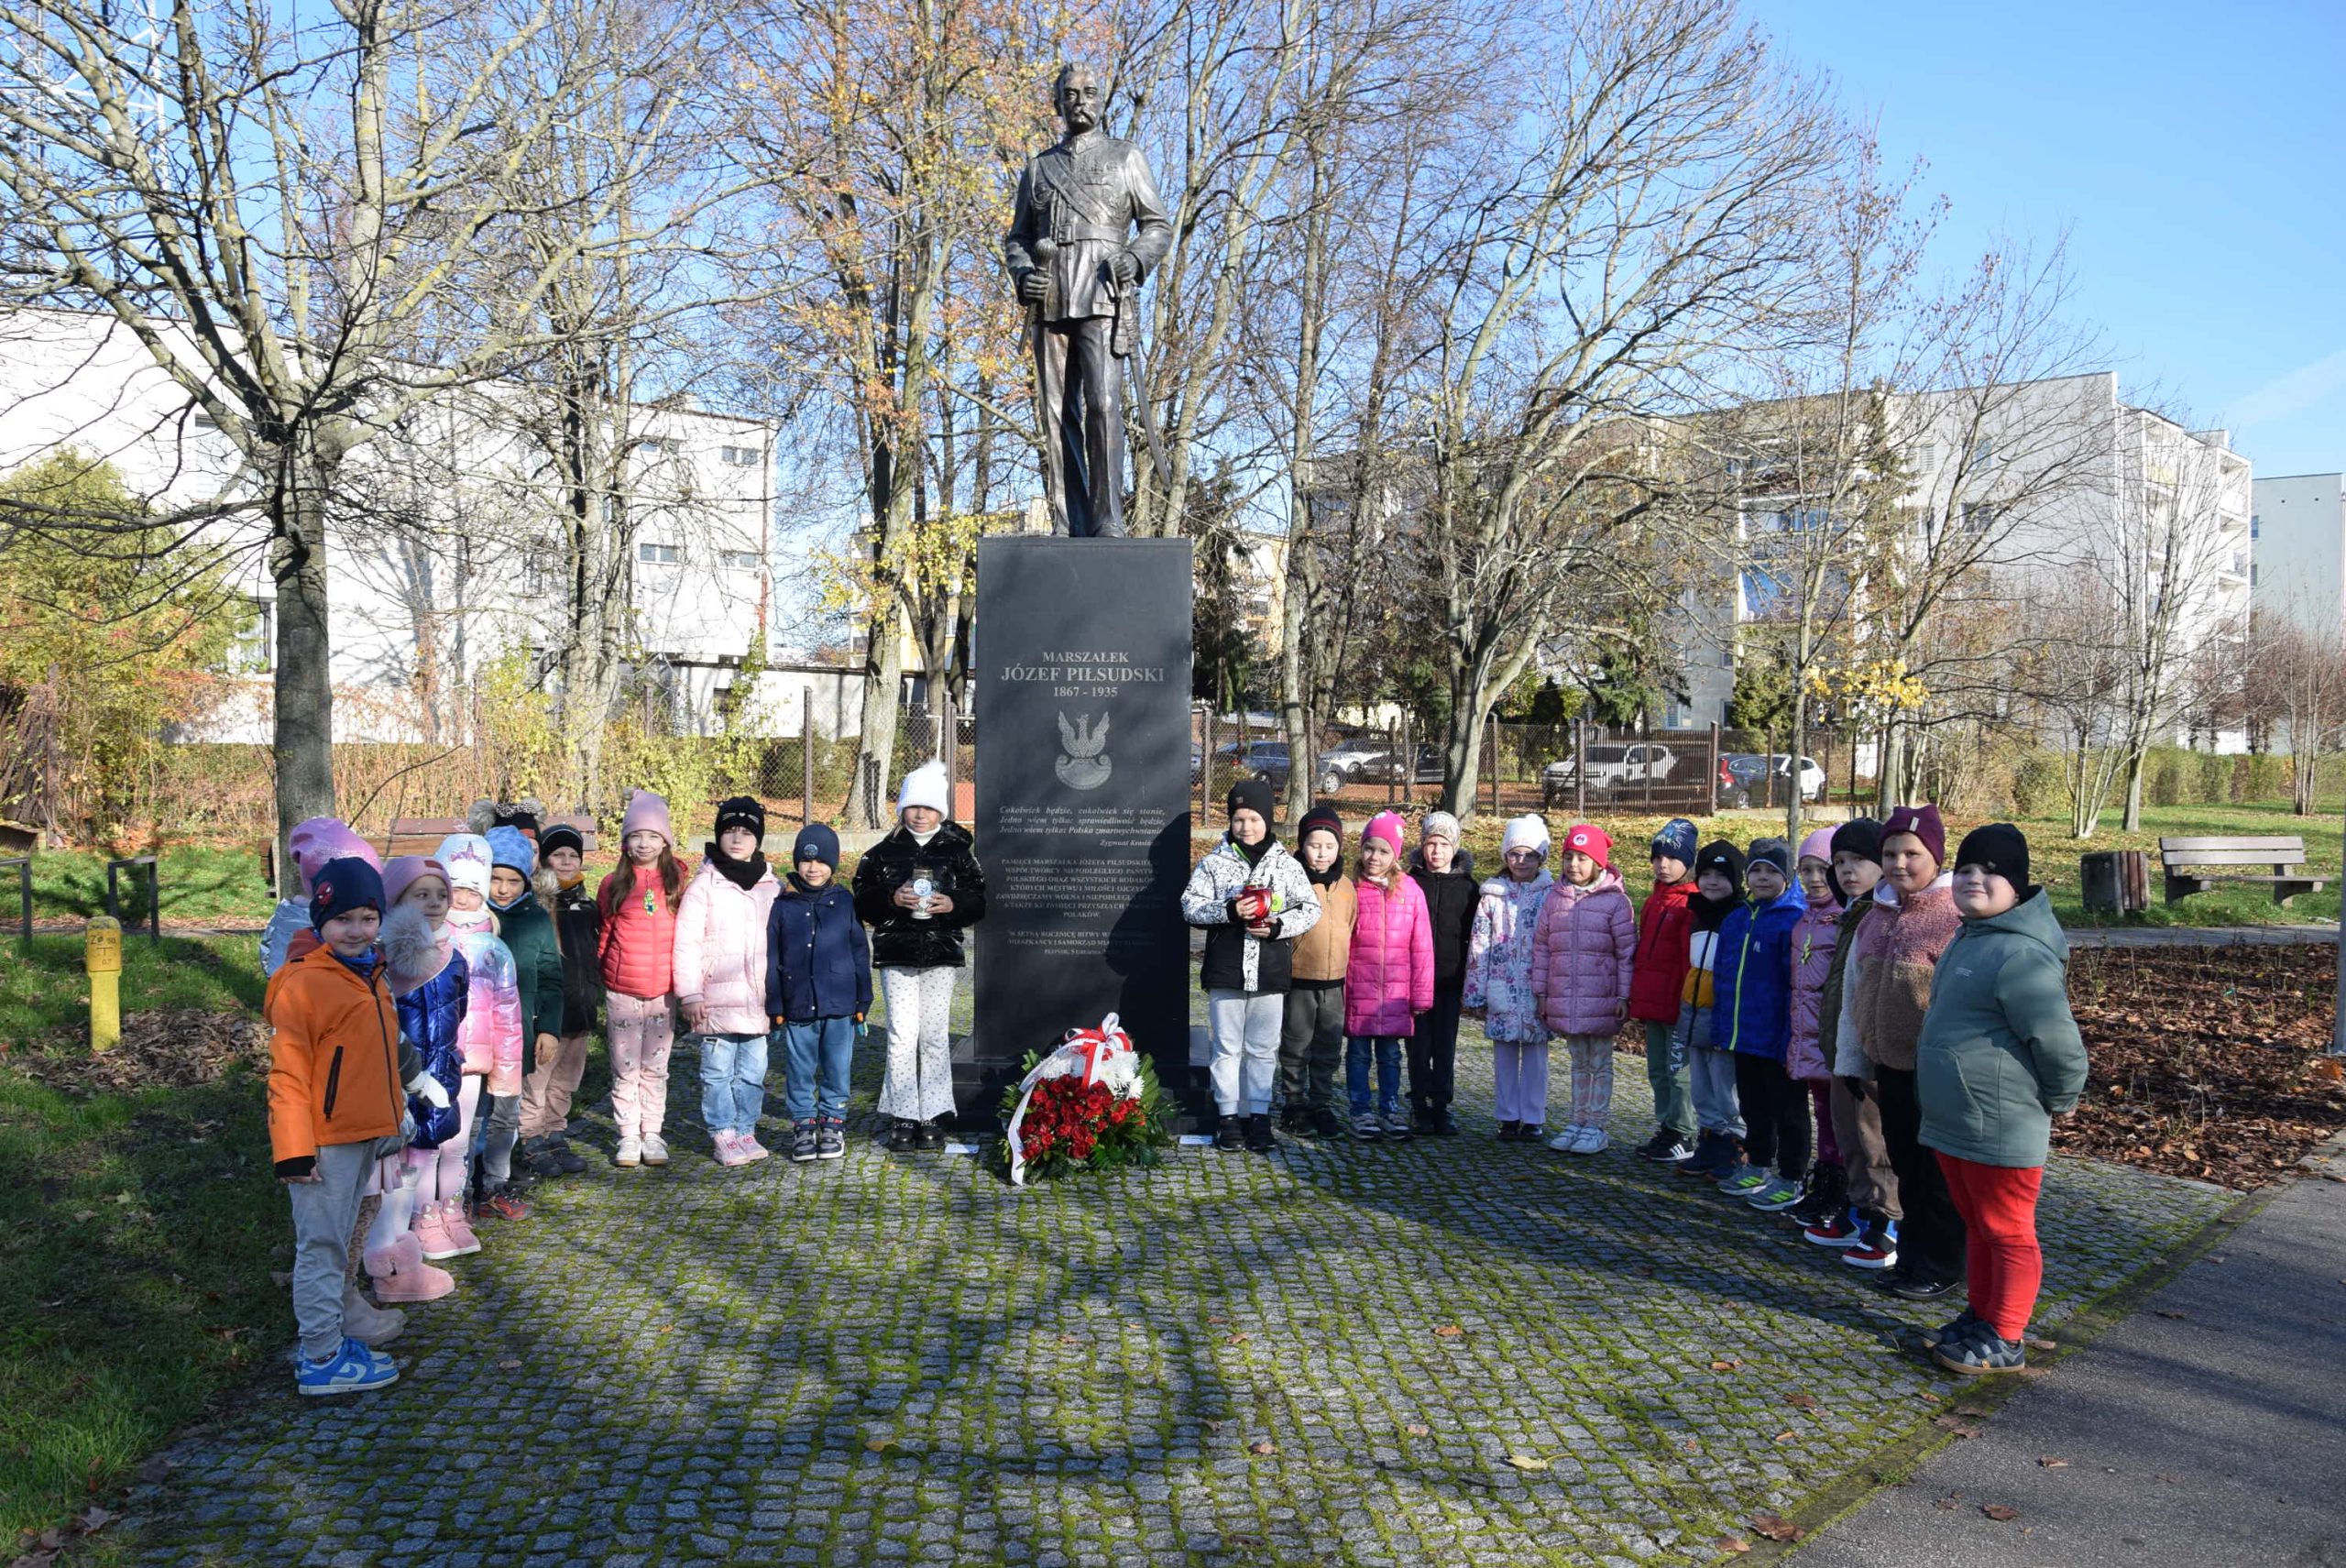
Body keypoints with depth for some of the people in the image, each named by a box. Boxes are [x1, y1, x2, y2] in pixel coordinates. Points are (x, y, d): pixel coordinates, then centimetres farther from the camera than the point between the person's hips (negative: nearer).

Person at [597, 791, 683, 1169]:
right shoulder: (613, 885, 3)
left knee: (655, 1068, 8)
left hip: (663, 992, 0)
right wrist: (604, 974, 7)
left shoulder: (676, 883, 2)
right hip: (622, 992, 0)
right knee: (625, 1069, 5)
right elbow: (604, 935, 10)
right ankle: (628, 1137, 12)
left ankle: (652, 1135, 16)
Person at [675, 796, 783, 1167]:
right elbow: (686, 943, -4)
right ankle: (722, 1136, 10)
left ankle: (745, 1131, 20)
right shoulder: (705, 884, -2)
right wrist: (690, 995, -9)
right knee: (719, 1071, 1)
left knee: (753, 1072, 9)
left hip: (757, 998, 4)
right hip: (717, 998, -4)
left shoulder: (771, 885, 10)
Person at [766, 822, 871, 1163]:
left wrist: (862, 1001, 3)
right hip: (797, 1007, 0)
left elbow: (860, 954, 5)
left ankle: (833, 1123, 22)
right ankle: (803, 1125, 20)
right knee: (800, 1071, 8)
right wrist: (774, 1007, -1)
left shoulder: (845, 902, 2)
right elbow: (771, 960, 3)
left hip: (839, 1006, 0)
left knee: (837, 1068, 8)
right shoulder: (782, 905, 1)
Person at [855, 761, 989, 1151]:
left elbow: (979, 900, 5)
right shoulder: (883, 853, 5)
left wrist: (953, 904, -14)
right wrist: (892, 899, -16)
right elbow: (863, 901, 2)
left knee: (935, 1035, 4)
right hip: (897, 954, 0)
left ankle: (933, 1118, 12)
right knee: (902, 1034, -3)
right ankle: (904, 1118, 5)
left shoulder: (958, 852, 5)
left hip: (942, 954, 0)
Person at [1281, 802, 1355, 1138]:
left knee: (1329, 1051, 11)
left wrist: (1348, 976, 15)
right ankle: (1294, 1105, 19)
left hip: (1334, 982, 4)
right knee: (1295, 1049, 7)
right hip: (1298, 980, -4)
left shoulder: (1346, 886, 7)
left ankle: (1322, 1105, 22)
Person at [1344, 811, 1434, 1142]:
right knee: (1359, 1052, 8)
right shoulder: (1352, 889, -1)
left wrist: (1421, 994, 2)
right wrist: (1338, 987, -1)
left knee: (1390, 1053, 11)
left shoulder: (1411, 890, 0)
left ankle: (1390, 1110, 22)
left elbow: (1421, 946, 2)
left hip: (1396, 991, 1)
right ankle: (1361, 1112, 17)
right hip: (1358, 989, -1)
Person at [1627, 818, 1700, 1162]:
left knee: (1678, 1070, -1)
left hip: (1678, 1003, -8)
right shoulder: (1653, 900, 15)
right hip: (1652, 1002, 8)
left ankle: (1683, 1137, 9)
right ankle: (1665, 1130, 24)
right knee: (1657, 1071, 14)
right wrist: (1637, 997, 17)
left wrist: (1689, 1002, -17)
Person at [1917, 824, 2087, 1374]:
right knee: (1977, 1225, 21)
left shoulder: (2021, 955, -23)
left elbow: (2059, 1042, -24)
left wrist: (2057, 1101, -8)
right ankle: (1980, 1316, 34)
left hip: (1999, 1132, -10)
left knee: (2007, 1232, 4)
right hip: (1952, 1124, 10)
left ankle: (2005, 1341, 15)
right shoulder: (1968, 940, 11)